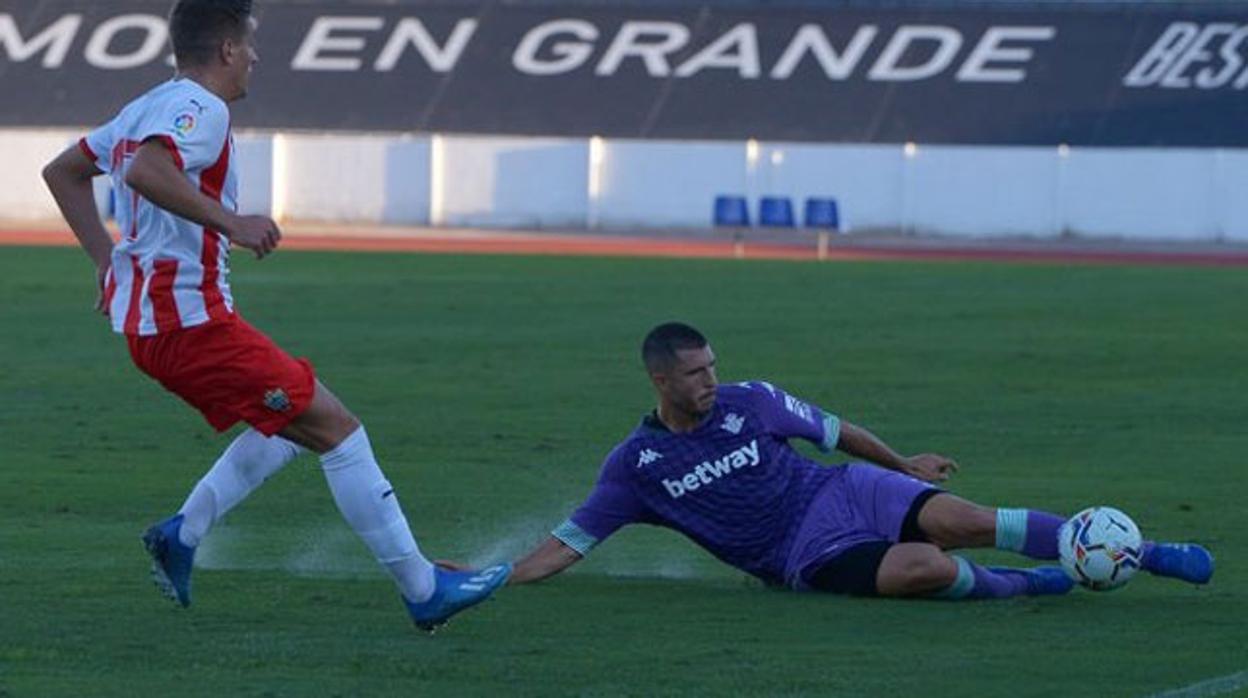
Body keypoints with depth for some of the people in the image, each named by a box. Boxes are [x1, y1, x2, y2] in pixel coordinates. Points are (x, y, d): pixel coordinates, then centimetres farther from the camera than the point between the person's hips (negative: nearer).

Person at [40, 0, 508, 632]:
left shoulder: (147, 108, 17)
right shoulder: (199, 109, -12)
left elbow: (63, 171, 26)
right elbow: (145, 172, -32)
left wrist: (108, 260, 22)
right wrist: (231, 222, -31)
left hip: (144, 321, 10)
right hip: (190, 318, -10)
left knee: (292, 420, 22)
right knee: (336, 426, -6)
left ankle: (182, 534, 10)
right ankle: (424, 591, -6)